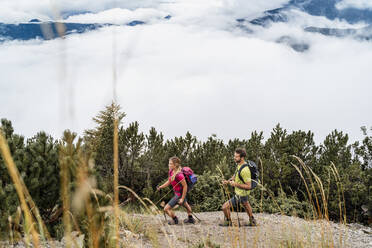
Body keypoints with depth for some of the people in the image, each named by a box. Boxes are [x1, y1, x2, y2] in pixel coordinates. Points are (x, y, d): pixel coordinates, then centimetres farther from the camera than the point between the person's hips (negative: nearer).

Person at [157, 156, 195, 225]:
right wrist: (160, 187, -7)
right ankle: (190, 219, 55)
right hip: (176, 193, 10)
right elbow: (169, 182, 6)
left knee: (166, 209, -4)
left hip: (179, 194, -10)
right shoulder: (171, 172, -7)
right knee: (185, 204, 31)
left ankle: (175, 220, 23)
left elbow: (185, 186, -28)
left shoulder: (179, 175, -34)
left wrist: (182, 198, -23)